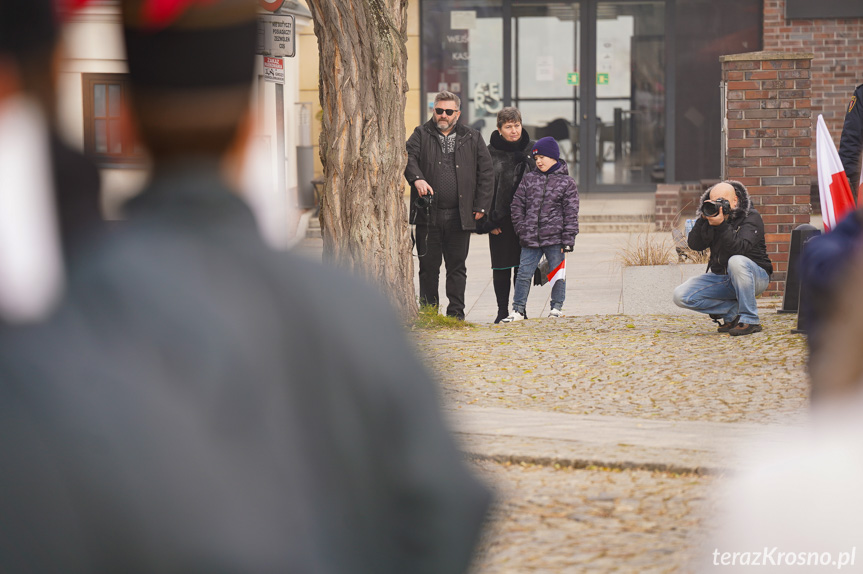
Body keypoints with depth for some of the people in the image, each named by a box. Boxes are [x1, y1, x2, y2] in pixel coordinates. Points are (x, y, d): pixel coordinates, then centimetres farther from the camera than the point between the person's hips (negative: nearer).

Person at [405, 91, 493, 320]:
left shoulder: (473, 138, 9)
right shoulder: (421, 135, 8)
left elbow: (486, 172, 8)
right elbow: (409, 157, -8)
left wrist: (481, 206, 1)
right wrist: (416, 178, -29)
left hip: (460, 215, 1)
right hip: (428, 214, 0)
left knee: (457, 266, 5)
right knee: (428, 266, 4)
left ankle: (456, 313, 10)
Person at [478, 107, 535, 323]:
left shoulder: (533, 150, 6)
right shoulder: (489, 153, -1)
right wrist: (486, 221, -8)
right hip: (500, 220, -2)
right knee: (501, 267, 1)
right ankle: (502, 310, 10)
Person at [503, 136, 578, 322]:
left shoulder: (567, 183, 1)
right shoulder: (528, 179, 9)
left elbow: (571, 214, -1)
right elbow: (517, 205, 10)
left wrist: (568, 240, -7)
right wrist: (521, 229, 0)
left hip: (555, 238, -2)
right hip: (530, 238, 2)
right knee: (523, 273, 2)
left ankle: (557, 307, 20)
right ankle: (518, 310, 8)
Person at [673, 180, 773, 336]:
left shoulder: (751, 218, -10)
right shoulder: (712, 215, 4)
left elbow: (739, 248, -28)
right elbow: (694, 245, -6)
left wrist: (721, 225, -37)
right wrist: (704, 219, -18)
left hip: (755, 275, -5)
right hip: (721, 278, 5)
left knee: (736, 262, -40)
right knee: (681, 296, -14)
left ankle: (749, 320, -28)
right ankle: (734, 311, -6)